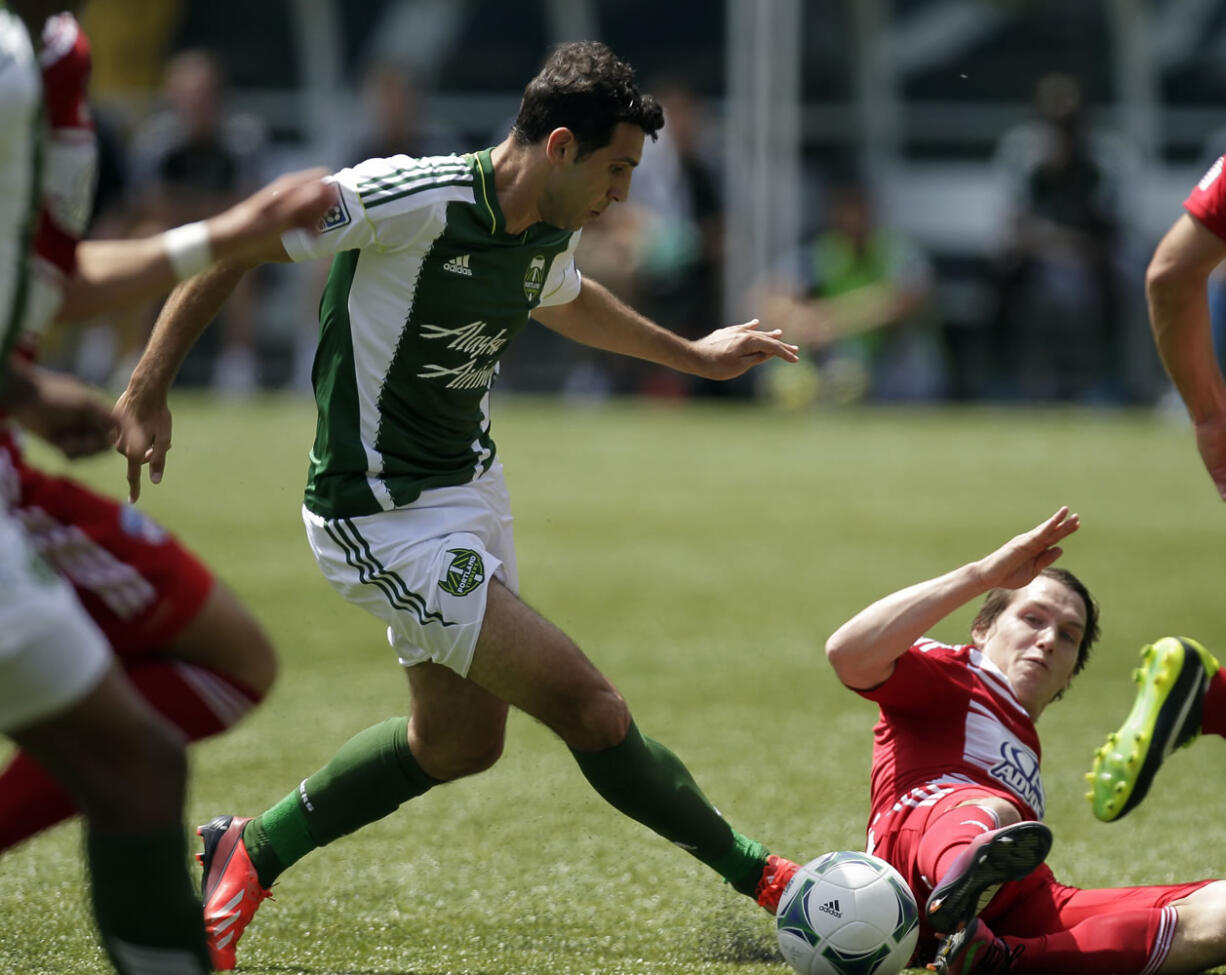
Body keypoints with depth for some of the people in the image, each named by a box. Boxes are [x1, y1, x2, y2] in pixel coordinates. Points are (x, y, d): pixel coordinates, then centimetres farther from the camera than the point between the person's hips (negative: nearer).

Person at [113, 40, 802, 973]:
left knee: (458, 739, 19)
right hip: (385, 519, -10)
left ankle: (250, 853, 32)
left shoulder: (552, 231, 0)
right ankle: (757, 874, 3)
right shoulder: (412, 198, -26)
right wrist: (148, 388, -21)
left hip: (469, 486, 10)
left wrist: (693, 354, 34)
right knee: (588, 707, -11)